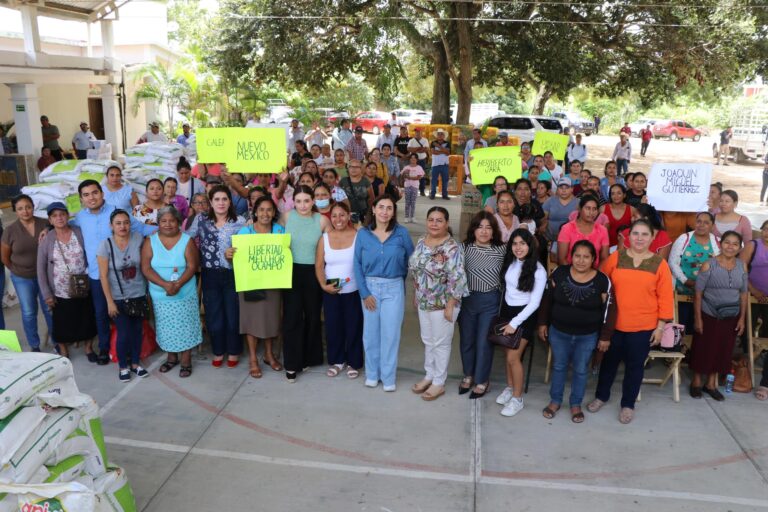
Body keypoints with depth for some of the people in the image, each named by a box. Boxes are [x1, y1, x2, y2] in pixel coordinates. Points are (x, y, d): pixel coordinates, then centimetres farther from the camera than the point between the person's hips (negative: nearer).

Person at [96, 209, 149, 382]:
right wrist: (109, 301, -12)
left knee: (138, 331, 12)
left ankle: (135, 363, 31)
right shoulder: (106, 245, -14)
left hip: (139, 295, 3)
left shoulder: (138, 238, -7)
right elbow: (103, 276, -11)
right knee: (124, 333, 0)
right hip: (119, 298, -3)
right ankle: (123, 366, 22)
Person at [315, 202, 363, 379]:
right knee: (333, 326, 10)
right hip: (331, 291, 2)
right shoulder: (324, 238, 2)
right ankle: (337, 361, 28)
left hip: (353, 291, -2)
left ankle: (353, 363, 23)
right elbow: (319, 265, 1)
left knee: (353, 326, 6)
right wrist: (323, 285, -12)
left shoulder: (358, 236, -5)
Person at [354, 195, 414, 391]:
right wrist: (364, 293, -7)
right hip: (370, 287, 1)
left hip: (394, 288, -1)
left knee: (390, 333, 4)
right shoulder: (363, 234, -3)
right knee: (371, 332, 10)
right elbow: (357, 264, -3)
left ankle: (388, 377, 19)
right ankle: (372, 373, 27)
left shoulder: (402, 233, -6)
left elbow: (411, 260, 5)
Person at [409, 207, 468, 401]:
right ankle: (429, 375, 36)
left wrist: (450, 305, -21)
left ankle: (439, 383, 22)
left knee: (441, 343, 7)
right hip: (423, 302, 7)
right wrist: (415, 296, 15)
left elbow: (457, 279, -22)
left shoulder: (452, 248, -20)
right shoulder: (421, 242, 3)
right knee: (427, 341, 19)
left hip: (442, 304, -7)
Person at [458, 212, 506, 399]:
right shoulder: (464, 248, -3)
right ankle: (468, 375, 37)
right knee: (466, 339, 15)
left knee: (484, 342, 6)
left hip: (491, 301, -1)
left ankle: (482, 380, 25)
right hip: (467, 299, 1)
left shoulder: (502, 250, -2)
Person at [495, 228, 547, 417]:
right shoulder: (509, 263, -1)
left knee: (513, 357, -7)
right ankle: (509, 388, 31)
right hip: (506, 310, 5)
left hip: (524, 315, -5)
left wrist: (515, 323, -18)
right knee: (508, 353, 11)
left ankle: (517, 398, 10)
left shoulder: (538, 271, -16)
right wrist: (501, 312, 8)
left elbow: (534, 303, -16)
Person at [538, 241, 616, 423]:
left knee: (580, 370, 14)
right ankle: (555, 401, 34)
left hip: (587, 336, -1)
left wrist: (605, 336, -4)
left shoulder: (602, 281, -15)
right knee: (558, 366, 16)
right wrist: (543, 323, 2)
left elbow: (609, 310, -6)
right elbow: (547, 299, 0)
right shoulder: (559, 273, -11)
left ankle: (576, 404, 33)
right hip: (558, 332, 1)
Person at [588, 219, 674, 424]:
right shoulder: (616, 257, -4)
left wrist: (661, 325, -4)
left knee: (634, 366, 13)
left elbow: (665, 297, -3)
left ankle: (628, 404, 30)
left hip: (644, 326, -1)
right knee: (609, 361, 17)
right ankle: (601, 396, 37)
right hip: (615, 323, 1)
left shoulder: (659, 264, -6)